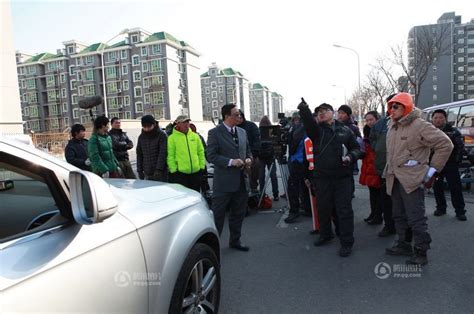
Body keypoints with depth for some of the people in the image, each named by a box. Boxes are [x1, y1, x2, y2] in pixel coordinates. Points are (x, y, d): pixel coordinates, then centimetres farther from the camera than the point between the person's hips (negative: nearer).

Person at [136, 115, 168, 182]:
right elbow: (139, 155, 11)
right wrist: (139, 170, 6)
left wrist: (159, 169, -20)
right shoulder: (141, 137, 8)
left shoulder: (161, 135, -7)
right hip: (147, 173, 5)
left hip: (160, 173, -4)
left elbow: (162, 153, -14)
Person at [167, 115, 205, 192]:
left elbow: (201, 152, 13)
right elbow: (170, 156, -6)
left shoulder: (195, 136, 9)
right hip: (180, 174, -4)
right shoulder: (172, 138, -4)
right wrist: (173, 170, -11)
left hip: (196, 172, 4)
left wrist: (202, 166, 7)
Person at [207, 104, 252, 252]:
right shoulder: (214, 133, -8)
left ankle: (235, 241, 34)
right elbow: (211, 156, -13)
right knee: (217, 214, 4)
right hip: (224, 182, -6)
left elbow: (248, 150, 21)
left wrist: (248, 159, -1)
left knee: (238, 214, 17)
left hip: (241, 181, 6)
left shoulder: (242, 132, 12)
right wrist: (231, 162, -21)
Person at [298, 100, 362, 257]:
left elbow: (356, 148, 13)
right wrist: (304, 110, -39)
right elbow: (308, 122, -18)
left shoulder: (345, 130, 8)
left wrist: (350, 157, -9)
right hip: (322, 176, 1)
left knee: (344, 209, 1)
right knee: (323, 207, 13)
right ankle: (325, 235, 34)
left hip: (342, 176, -1)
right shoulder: (316, 129, 5)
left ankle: (347, 242, 14)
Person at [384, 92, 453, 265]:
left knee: (416, 218, -5)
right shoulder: (392, 126, 12)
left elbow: (445, 145, -11)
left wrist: (432, 170, -9)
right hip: (394, 179, 8)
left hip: (412, 180, -8)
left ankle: (421, 252, 9)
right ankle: (403, 245, 32)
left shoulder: (420, 126, -12)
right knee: (399, 215, 17)